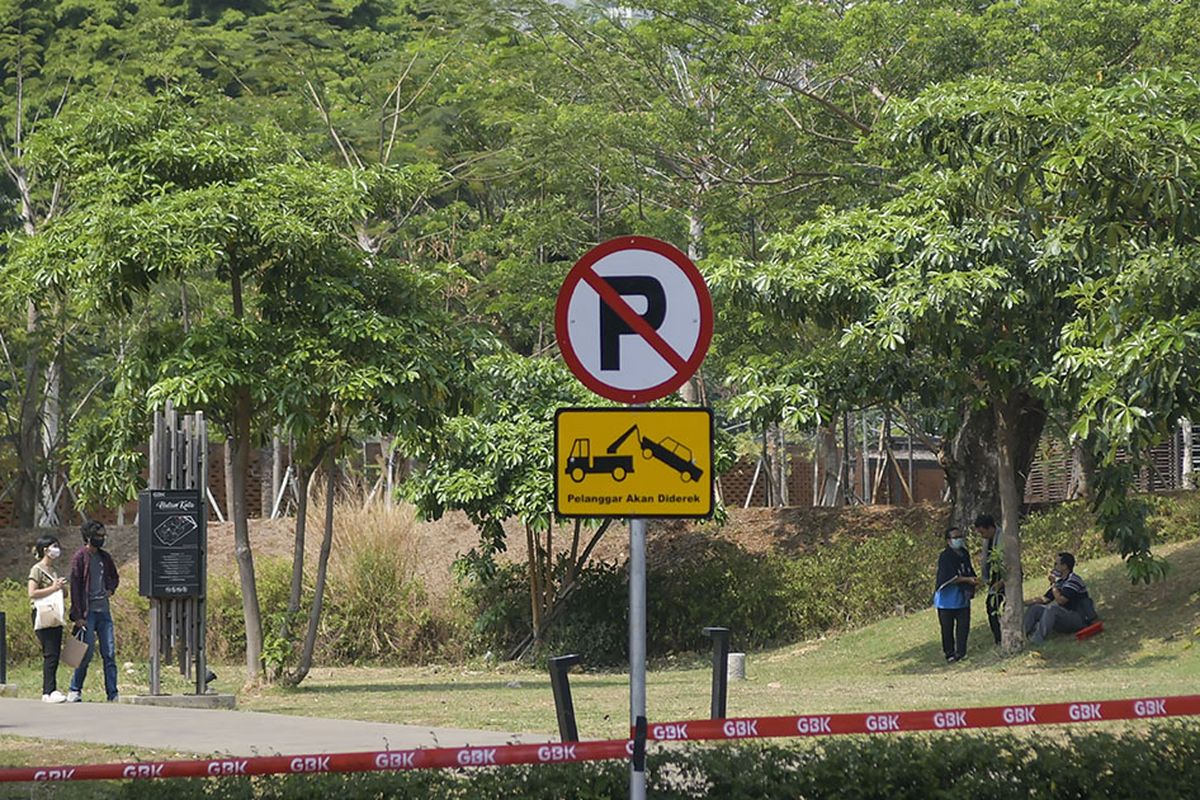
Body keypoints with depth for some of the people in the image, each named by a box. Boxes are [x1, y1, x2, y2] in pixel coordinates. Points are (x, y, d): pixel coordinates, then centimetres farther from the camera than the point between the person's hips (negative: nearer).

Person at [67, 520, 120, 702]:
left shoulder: (104, 557, 12)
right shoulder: (80, 557, -6)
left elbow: (114, 576, 30)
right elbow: (75, 586, -9)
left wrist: (111, 589, 6)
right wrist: (78, 616, -13)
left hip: (104, 611, 6)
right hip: (88, 613, -5)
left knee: (110, 653, 1)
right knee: (87, 653, -5)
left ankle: (113, 694, 3)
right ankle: (75, 690, 9)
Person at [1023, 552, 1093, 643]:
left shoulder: (1074, 580, -14)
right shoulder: (1060, 581, 13)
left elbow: (1060, 600, -24)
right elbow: (1044, 599, 14)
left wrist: (1054, 584, -12)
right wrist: (1022, 603, 6)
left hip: (1079, 620, -9)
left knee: (1052, 608, -33)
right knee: (1035, 608, 1)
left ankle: (1037, 639, -39)